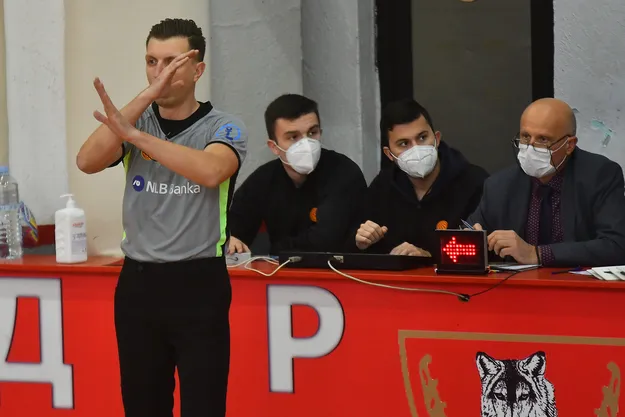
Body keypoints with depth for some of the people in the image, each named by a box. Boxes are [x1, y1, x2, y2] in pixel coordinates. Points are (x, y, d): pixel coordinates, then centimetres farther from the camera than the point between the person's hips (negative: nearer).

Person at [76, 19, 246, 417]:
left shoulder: (224, 127, -4)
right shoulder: (135, 121, 6)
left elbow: (210, 172, -27)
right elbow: (87, 161, -13)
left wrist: (134, 135, -37)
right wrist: (145, 96, -19)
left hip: (199, 285, -3)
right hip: (137, 284, 4)